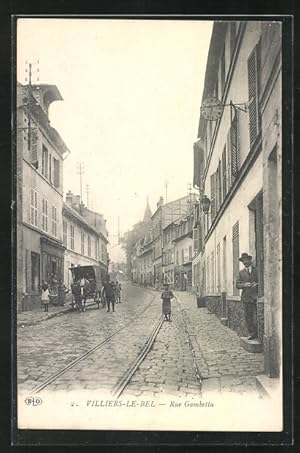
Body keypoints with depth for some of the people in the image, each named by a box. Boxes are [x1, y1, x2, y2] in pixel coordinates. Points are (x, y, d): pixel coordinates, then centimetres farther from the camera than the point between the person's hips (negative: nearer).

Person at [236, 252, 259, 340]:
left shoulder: (257, 270, 8)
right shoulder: (241, 273, 13)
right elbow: (238, 285, 7)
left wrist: (257, 284, -11)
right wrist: (244, 285, -13)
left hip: (255, 297, -2)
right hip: (246, 297, 2)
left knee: (256, 316, -8)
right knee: (248, 317, 1)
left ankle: (257, 333, 0)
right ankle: (251, 333, 7)